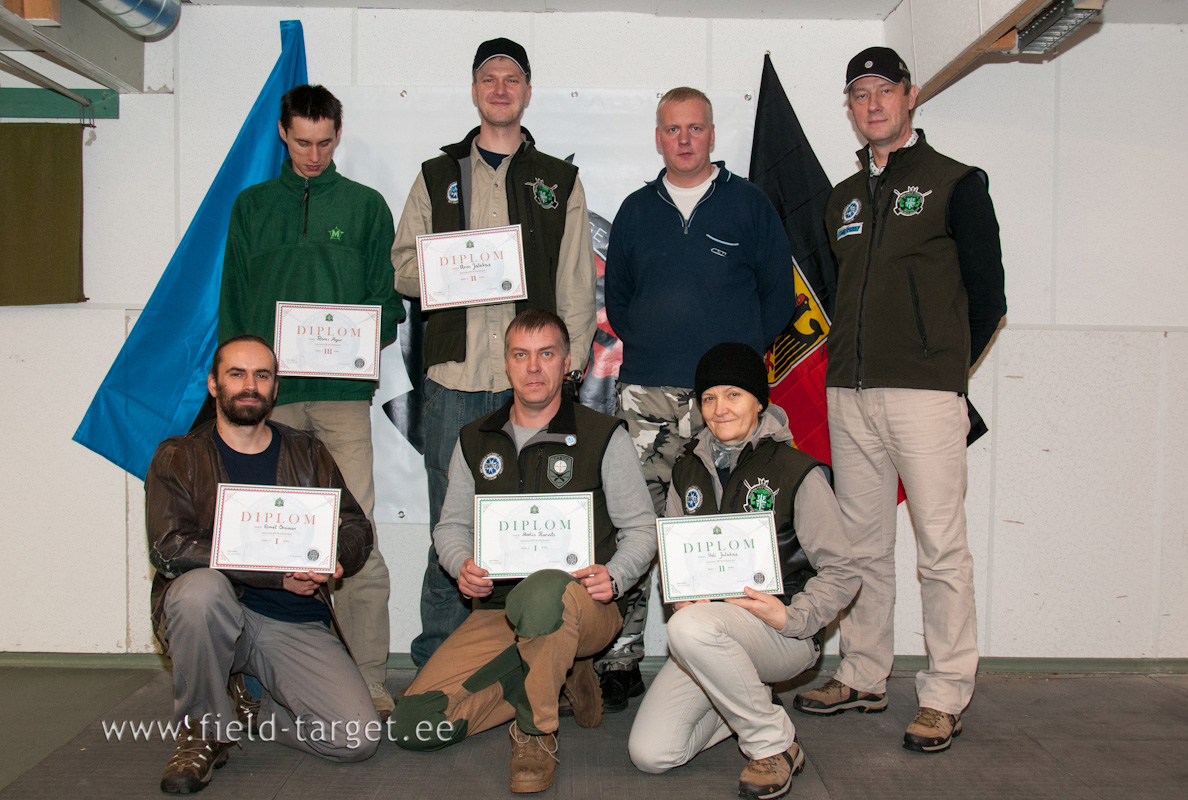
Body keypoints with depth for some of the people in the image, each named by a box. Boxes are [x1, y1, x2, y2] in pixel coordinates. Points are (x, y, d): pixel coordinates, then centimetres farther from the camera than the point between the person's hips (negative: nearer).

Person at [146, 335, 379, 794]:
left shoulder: (308, 455, 14)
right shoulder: (177, 458, 5)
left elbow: (358, 530, 9)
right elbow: (169, 548, -10)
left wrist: (334, 556, -17)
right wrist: (277, 572, -20)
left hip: (297, 626, 2)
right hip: (217, 617, -2)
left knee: (358, 738, -18)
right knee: (201, 587, -37)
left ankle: (245, 710, 12)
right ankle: (203, 727, -10)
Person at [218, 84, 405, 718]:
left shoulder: (365, 206, 12)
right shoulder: (252, 206, 15)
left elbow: (387, 299, 10)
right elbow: (232, 302, 14)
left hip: (342, 392, -2)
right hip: (268, 391, 2)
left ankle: (369, 678, 0)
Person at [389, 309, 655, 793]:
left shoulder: (605, 436, 2)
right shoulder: (474, 441, 12)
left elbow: (641, 528, 5)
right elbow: (451, 525, 18)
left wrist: (615, 576, -16)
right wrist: (463, 565, -6)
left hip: (583, 607, -4)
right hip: (497, 611, 5)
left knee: (542, 592, -43)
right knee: (413, 725, -15)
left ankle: (536, 731, -17)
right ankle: (560, 677, 3)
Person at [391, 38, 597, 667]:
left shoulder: (560, 181, 15)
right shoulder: (438, 176, 17)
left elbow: (576, 284, 11)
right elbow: (403, 267, 13)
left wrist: (569, 362, 0)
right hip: (454, 378, 1)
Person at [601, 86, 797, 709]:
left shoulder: (748, 204, 8)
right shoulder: (637, 211, 16)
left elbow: (779, 292, 9)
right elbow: (615, 296, 23)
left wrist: (741, 350, 0)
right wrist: (645, 344, 10)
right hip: (646, 394, 2)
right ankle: (621, 660, 5)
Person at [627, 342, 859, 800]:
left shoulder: (797, 472, -5)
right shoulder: (688, 470, 11)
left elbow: (841, 574, -3)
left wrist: (791, 616, -19)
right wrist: (681, 596, -5)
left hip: (782, 636, -5)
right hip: (710, 641, 5)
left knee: (691, 628, -37)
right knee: (649, 754, -11)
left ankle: (774, 743, -13)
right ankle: (749, 704, 17)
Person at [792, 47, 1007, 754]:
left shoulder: (956, 184, 3)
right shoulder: (844, 198, 18)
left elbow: (987, 297, 2)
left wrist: (944, 367, 4)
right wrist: (856, 358, 12)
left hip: (925, 395, -5)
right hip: (850, 396, 6)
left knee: (942, 548, -2)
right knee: (863, 545, 10)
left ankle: (947, 695, 7)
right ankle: (863, 678, 21)